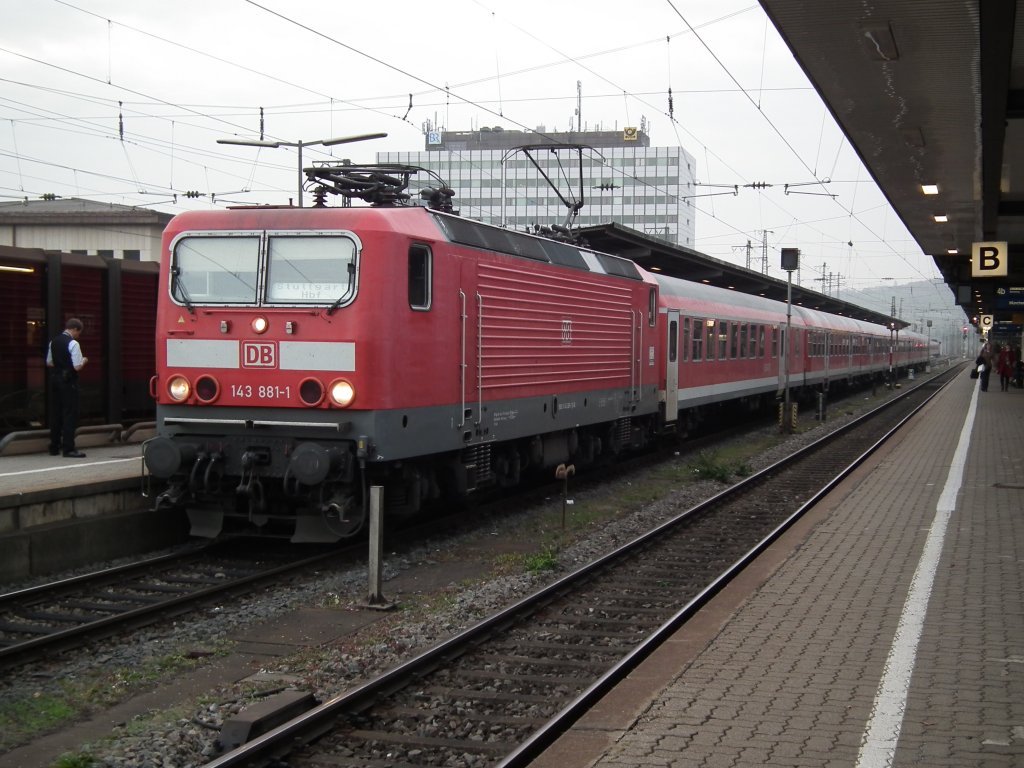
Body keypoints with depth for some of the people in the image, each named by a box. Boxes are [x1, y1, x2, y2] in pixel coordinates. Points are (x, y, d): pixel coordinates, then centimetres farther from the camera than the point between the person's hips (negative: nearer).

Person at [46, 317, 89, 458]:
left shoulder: (54, 341, 9)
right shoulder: (73, 343, -14)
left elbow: (49, 363, 17)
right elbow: (77, 366, -18)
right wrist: (84, 360, 2)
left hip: (55, 379, 8)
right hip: (68, 382, -7)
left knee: (55, 413, 13)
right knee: (70, 414, -3)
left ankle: (54, 447, 20)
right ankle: (68, 448, -5)